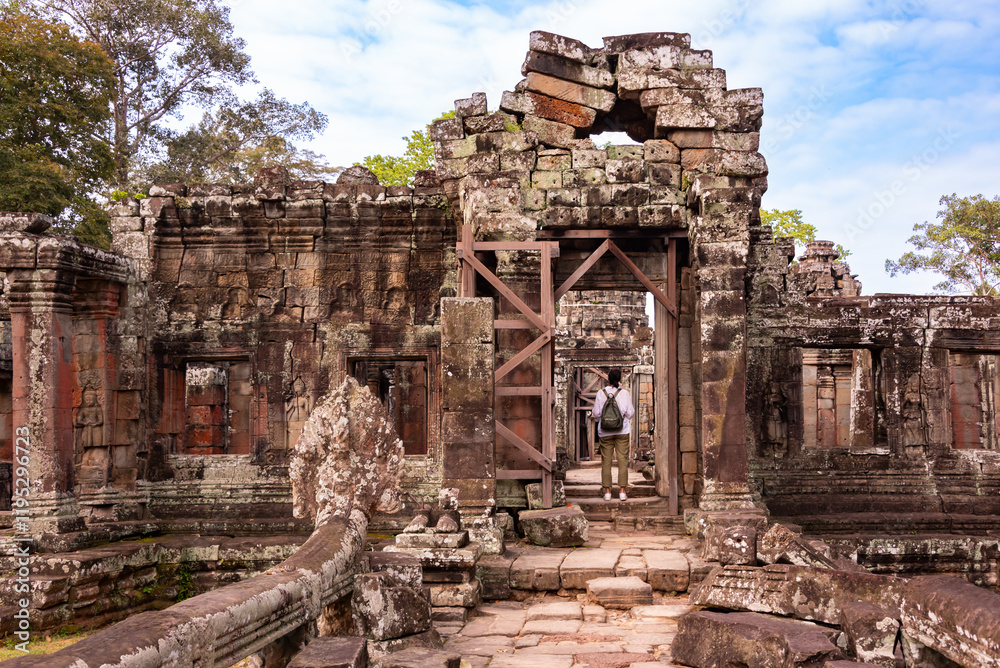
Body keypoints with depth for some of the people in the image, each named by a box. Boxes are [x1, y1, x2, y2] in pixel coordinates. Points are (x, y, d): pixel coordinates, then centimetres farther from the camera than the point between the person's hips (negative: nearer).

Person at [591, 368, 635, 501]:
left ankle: (607, 491, 3)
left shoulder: (601, 393, -3)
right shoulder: (624, 393, -4)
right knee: (623, 459, 3)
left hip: (605, 432, 0)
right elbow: (630, 412, -3)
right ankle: (622, 490, 0)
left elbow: (596, 413, -1)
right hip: (622, 431, 0)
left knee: (606, 461, 4)